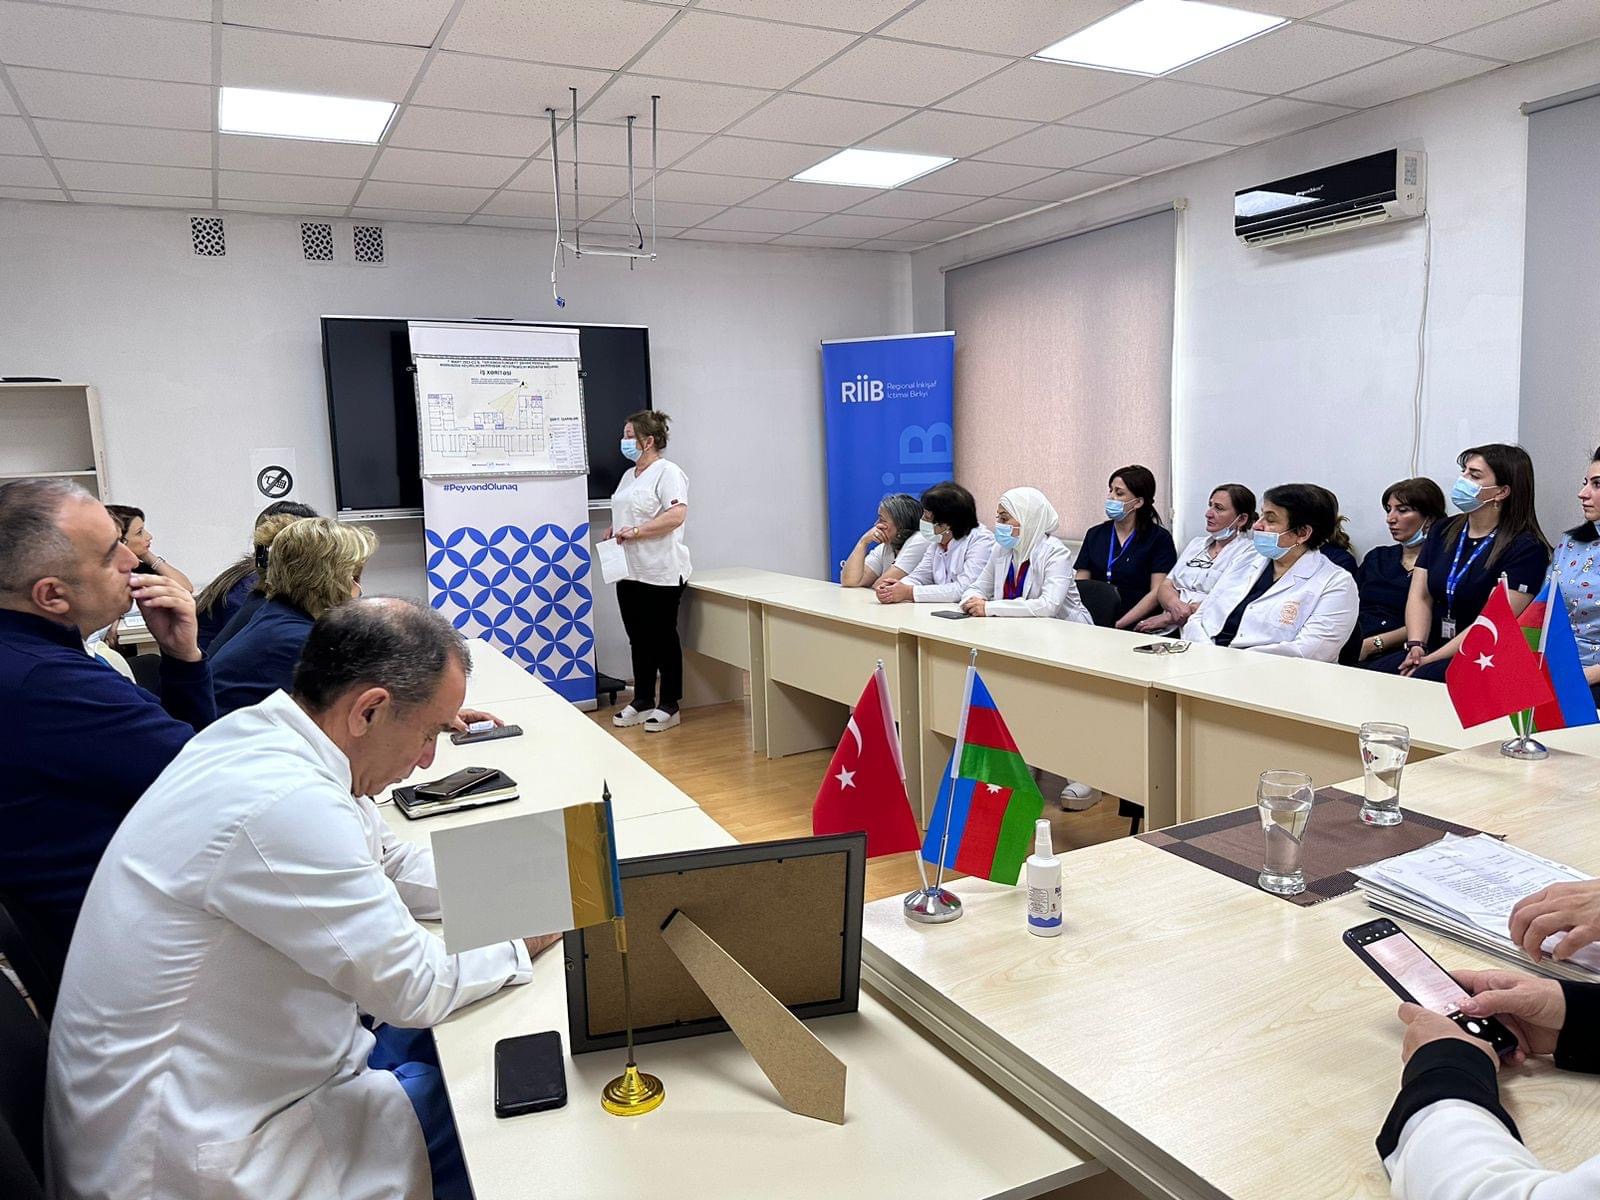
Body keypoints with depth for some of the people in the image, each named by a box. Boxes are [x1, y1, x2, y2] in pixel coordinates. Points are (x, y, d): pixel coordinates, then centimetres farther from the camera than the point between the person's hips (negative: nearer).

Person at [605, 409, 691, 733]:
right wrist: (614, 531, 7)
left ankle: (669, 706, 10)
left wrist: (635, 531, -22)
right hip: (630, 572, 9)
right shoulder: (629, 475, 18)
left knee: (663, 638, 1)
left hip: (661, 573, -9)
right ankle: (642, 702, 22)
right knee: (638, 639, 13)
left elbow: (677, 515, -22)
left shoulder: (667, 472, -10)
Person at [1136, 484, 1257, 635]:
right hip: (1170, 630, 6)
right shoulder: (1196, 543, 21)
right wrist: (1175, 604, -11)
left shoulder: (1248, 553, -1)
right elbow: (1165, 587, 13)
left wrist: (1168, 617, -15)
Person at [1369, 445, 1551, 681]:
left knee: (1421, 679, -35)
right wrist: (1416, 646, -9)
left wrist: (1431, 660, -18)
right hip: (1431, 650, 6)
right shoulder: (1442, 531, 15)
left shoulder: (1525, 548, -6)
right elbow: (1420, 597, 8)